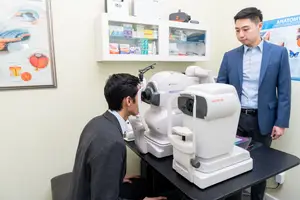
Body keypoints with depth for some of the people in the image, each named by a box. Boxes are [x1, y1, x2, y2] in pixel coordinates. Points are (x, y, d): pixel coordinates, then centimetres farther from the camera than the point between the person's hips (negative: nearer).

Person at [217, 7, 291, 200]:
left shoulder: (278, 53, -1)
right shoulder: (230, 56, 3)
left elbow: (284, 91, -2)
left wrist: (281, 122, -5)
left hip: (263, 120, -1)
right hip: (235, 118, 1)